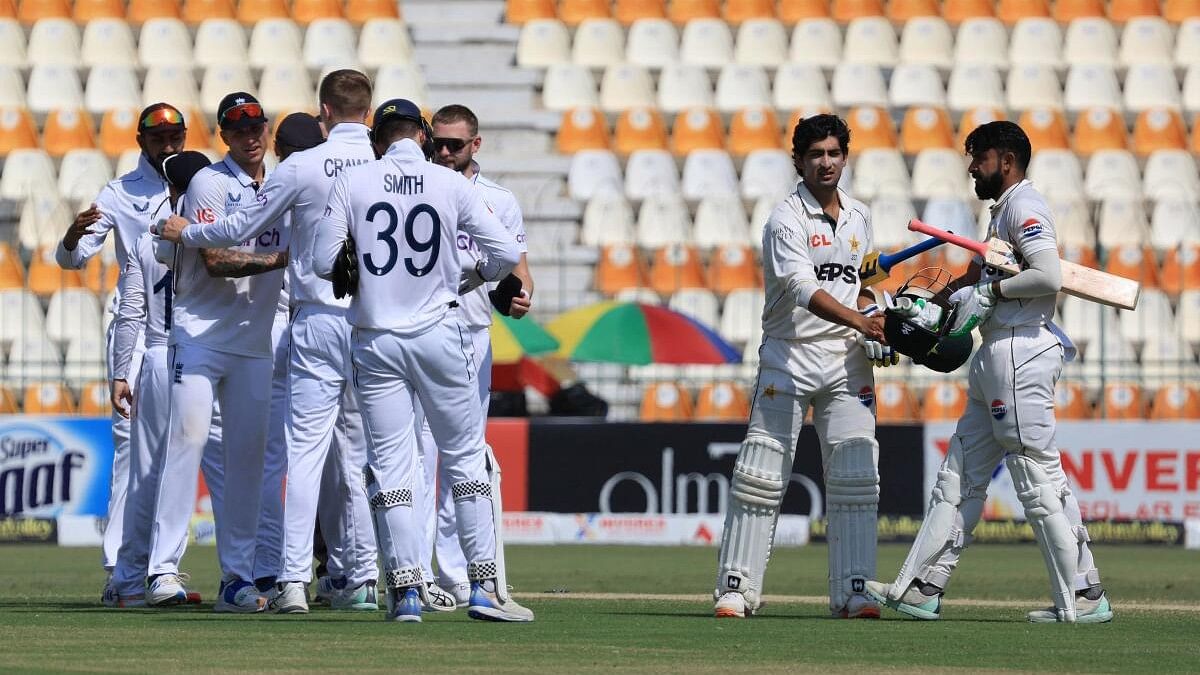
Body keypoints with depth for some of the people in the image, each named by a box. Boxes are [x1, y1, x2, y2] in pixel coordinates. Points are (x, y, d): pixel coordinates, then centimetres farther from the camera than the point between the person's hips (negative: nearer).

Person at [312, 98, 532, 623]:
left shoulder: (352, 182, -1)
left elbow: (323, 263, -3)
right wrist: (480, 274, 18)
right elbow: (508, 253, -3)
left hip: (374, 340, 1)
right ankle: (484, 585, 3)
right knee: (465, 458, 7)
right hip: (439, 334, 0)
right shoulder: (451, 185, -2)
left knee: (389, 464, 4)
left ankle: (405, 588, -2)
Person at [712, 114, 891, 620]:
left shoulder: (859, 217, 12)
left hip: (845, 359, 5)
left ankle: (853, 590, -1)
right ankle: (737, 587, 1)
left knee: (855, 474, -3)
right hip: (789, 355, -5)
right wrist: (859, 322, -37)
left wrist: (874, 336, 4)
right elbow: (804, 290, -24)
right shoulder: (786, 220, -10)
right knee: (761, 472, -4)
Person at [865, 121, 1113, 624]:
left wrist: (988, 291, -14)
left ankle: (1084, 597, -7)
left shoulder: (1024, 205, -10)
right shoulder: (1004, 210, 22)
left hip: (1022, 352, -11)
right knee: (960, 476, 9)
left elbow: (1049, 277, -23)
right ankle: (921, 590, 11)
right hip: (997, 356, 11)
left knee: (1039, 479, -9)